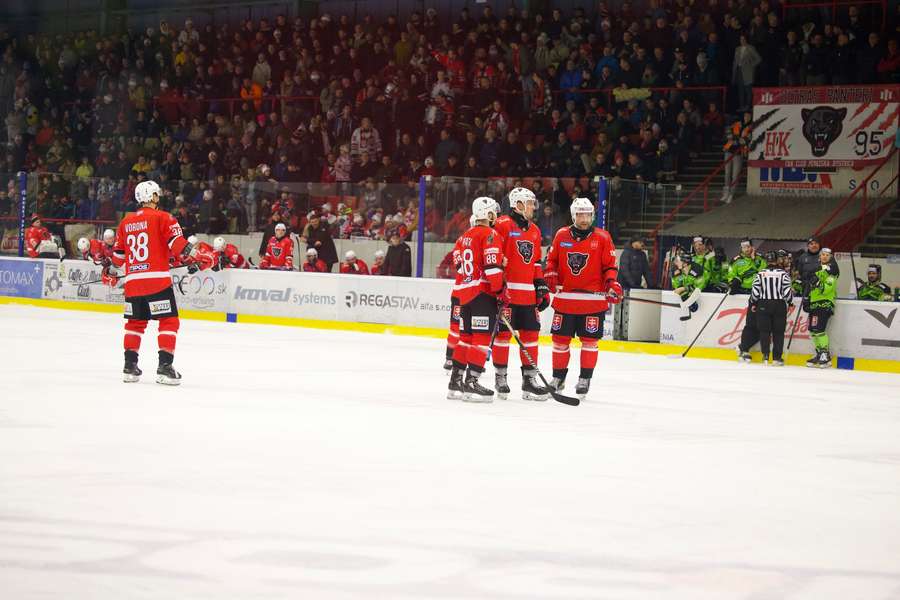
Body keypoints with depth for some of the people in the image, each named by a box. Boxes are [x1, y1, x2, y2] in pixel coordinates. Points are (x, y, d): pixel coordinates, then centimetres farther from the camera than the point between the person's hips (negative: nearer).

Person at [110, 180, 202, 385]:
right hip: (157, 280, -6)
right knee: (169, 321, -1)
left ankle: (130, 366, 17)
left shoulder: (126, 222, 15)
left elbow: (118, 255, 22)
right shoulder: (162, 218, -3)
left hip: (132, 282, 6)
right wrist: (197, 255, -4)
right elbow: (177, 243, -14)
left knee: (135, 322, 18)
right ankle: (165, 367, -10)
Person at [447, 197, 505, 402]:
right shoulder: (490, 235, -9)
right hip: (483, 293, -8)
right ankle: (471, 382, -14)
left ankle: (455, 381, 15)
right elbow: (492, 266, -18)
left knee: (466, 337, 13)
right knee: (482, 337, -8)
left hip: (466, 292, 8)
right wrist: (500, 291, -14)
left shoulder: (466, 236, 17)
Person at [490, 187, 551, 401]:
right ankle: (500, 378, 8)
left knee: (531, 333, 6)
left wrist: (542, 287, 16)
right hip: (506, 291, -7)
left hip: (528, 293, 7)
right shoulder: (502, 225, -7)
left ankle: (529, 380, 12)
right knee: (503, 333, -3)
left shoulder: (534, 230, 18)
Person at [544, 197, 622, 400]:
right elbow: (551, 260, 14)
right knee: (560, 338, 6)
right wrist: (550, 276, -3)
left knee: (589, 340, 0)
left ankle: (585, 379, 10)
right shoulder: (561, 235, 6)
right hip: (565, 298, 2)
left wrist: (612, 283, -13)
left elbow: (610, 265, 2)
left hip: (593, 300, -2)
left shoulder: (602, 237, 0)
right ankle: (558, 376, 20)